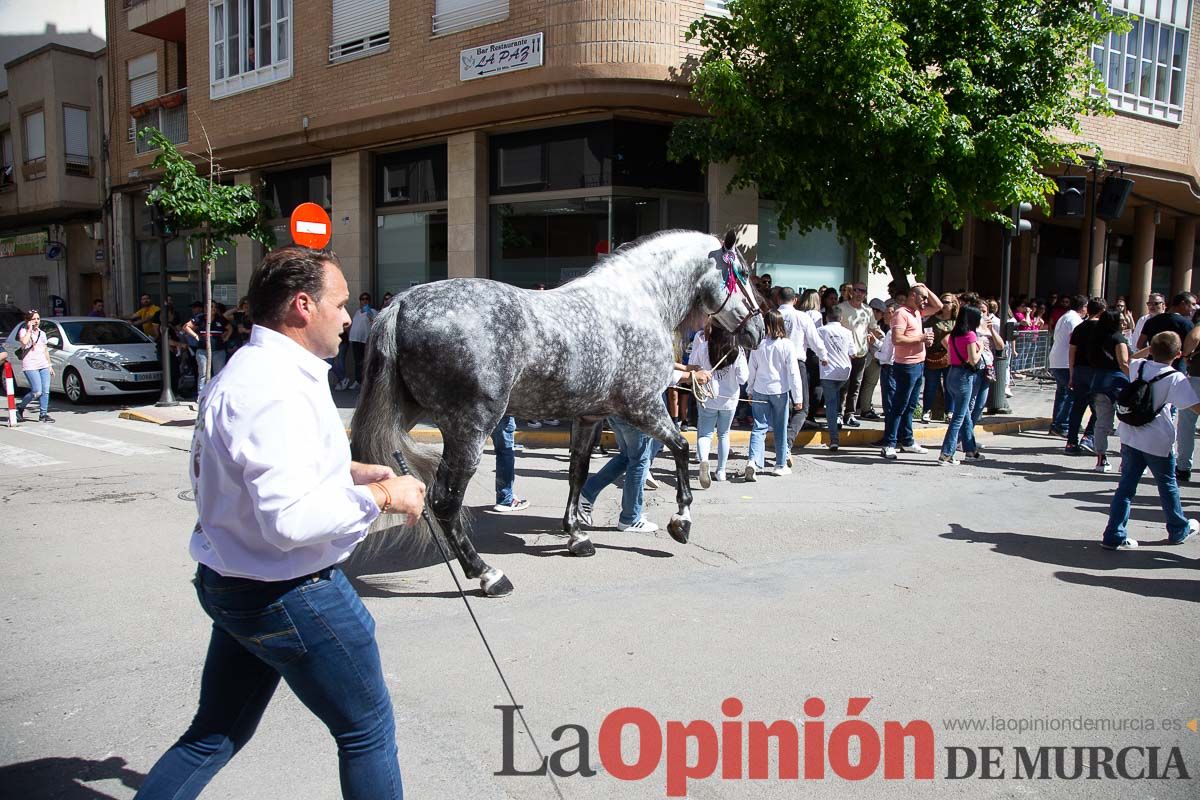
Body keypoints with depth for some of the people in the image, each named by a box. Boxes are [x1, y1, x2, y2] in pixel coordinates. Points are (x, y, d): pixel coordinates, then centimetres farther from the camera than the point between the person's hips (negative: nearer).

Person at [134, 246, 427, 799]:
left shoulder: (244, 373, 10)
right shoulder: (277, 389, -25)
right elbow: (292, 518, -33)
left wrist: (348, 471, 10)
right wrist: (380, 495, -20)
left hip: (230, 583, 10)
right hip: (290, 596, -10)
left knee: (215, 736, 22)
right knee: (368, 731, 10)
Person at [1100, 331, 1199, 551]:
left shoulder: (1137, 366, 0)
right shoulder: (1175, 378, -14)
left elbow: (1128, 361, 25)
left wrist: (1152, 349, 28)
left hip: (1129, 436, 4)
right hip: (1157, 442, -4)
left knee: (1126, 485, 6)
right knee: (1167, 485, 16)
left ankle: (1114, 536, 1)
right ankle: (1179, 530, 36)